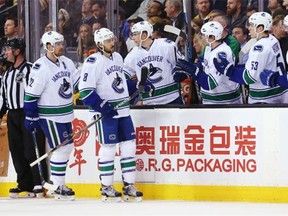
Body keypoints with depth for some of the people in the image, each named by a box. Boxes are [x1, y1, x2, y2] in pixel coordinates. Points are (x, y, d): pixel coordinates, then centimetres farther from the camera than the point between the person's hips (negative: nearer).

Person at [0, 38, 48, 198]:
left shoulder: (29, 69, -9)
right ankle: (25, 184, 13)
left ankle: (39, 185, -7)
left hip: (28, 114, -8)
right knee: (17, 151, 7)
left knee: (33, 151, -9)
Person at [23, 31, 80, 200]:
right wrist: (31, 118, -14)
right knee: (60, 149, -8)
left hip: (66, 114, 8)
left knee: (68, 147, 11)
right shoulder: (40, 68, -16)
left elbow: (79, 82, 15)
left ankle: (56, 179, 23)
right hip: (50, 116, -8)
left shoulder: (67, 62, 6)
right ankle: (58, 187, 0)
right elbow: (31, 95, -15)